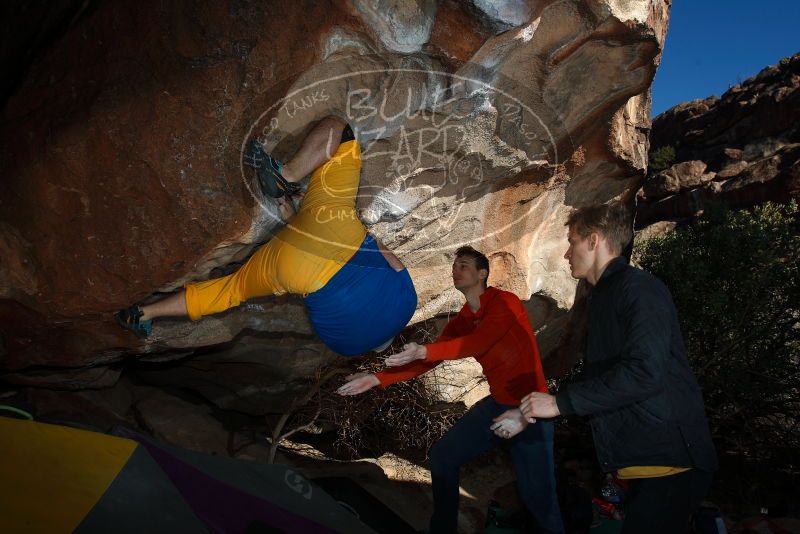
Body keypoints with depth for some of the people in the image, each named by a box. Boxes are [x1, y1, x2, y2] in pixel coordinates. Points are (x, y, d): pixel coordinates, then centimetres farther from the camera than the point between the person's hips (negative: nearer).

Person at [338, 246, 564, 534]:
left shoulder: (505, 302, -15)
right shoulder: (461, 321, 5)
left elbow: (477, 343, -30)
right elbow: (426, 361, 2)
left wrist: (424, 350, -41)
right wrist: (377, 378, -5)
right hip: (497, 402, 7)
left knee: (537, 495, -5)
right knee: (442, 455, 7)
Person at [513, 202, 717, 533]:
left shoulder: (639, 288, -14)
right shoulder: (604, 296, 15)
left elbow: (644, 373, -27)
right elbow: (596, 378, 19)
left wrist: (560, 402, -23)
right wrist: (531, 413, 15)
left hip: (668, 460, -9)